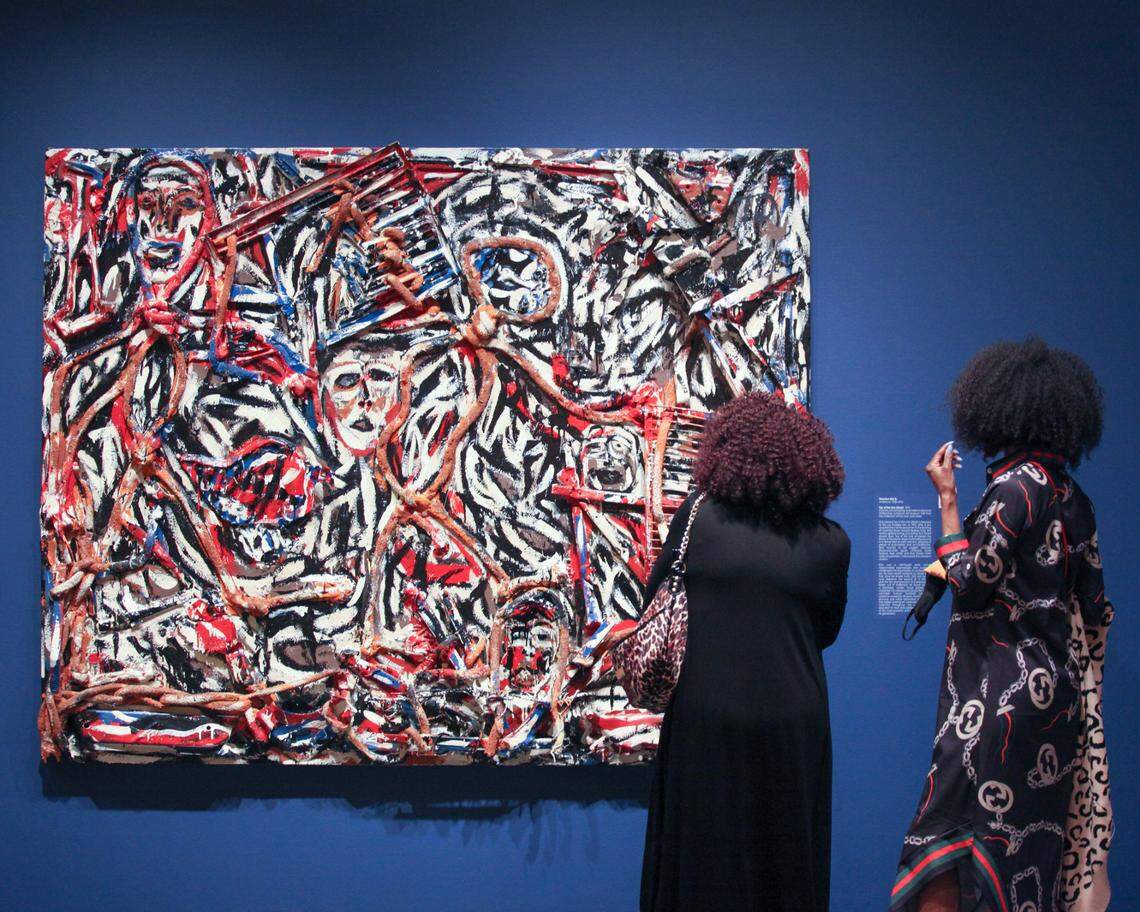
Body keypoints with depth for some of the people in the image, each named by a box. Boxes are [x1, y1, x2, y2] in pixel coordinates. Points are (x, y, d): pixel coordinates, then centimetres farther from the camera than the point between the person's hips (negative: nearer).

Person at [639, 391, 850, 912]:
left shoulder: (697, 517, -9)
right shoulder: (830, 543, -4)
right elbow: (826, 632, 9)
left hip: (704, 719, -1)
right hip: (791, 723, 1)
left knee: (700, 854, 14)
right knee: (784, 855, 18)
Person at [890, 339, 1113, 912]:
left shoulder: (1015, 487, -15)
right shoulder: (1070, 493, 9)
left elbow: (970, 581, -14)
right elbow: (1092, 605, 11)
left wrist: (947, 499, -7)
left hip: (1002, 688, -9)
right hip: (1057, 683, 9)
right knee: (1035, 830, 14)